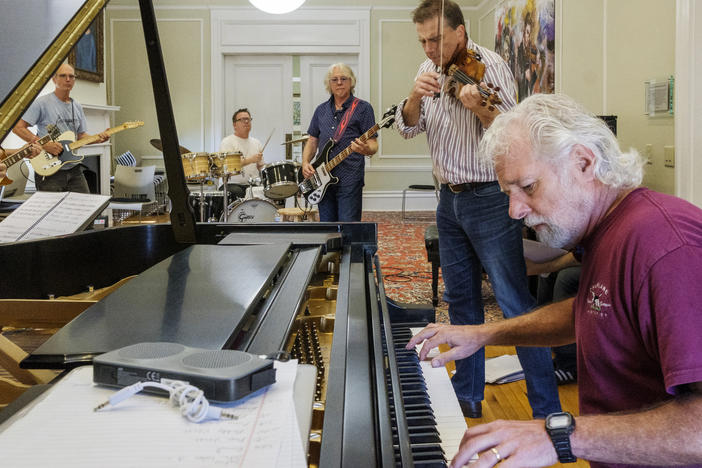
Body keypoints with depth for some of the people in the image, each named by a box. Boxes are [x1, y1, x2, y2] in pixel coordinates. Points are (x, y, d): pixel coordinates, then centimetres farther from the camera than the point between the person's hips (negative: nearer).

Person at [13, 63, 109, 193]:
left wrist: (97, 139, -1)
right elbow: (18, 127, -11)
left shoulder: (77, 107, 14)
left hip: (74, 170, 6)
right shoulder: (42, 103, -7)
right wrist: (44, 144, -19)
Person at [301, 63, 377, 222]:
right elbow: (313, 140, 20)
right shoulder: (321, 110, 16)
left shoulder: (362, 108, 1)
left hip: (349, 180, -5)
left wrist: (366, 149, -26)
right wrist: (305, 163, 3)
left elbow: (373, 144, -3)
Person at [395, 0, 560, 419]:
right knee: (461, 301, 15)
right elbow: (408, 127, 3)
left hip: (489, 199, -7)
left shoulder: (489, 66, -12)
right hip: (450, 199, 7)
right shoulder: (431, 69, 9)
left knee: (516, 304, -8)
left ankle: (548, 411, 0)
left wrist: (480, 109, -37)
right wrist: (416, 96, -17)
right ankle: (468, 396, 29)